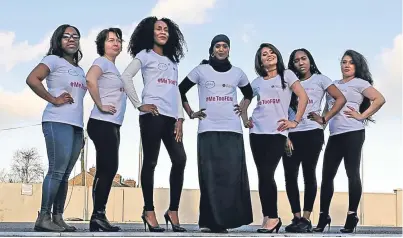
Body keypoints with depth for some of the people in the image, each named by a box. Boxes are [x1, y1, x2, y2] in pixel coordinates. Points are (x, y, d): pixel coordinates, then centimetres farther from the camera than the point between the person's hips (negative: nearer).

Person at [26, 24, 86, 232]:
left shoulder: (80, 71, 24)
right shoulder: (54, 60, 2)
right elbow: (32, 79, -14)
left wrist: (82, 131, 17)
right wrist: (53, 100, -13)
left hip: (76, 125, 7)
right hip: (58, 123, -7)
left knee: (65, 174, 5)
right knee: (57, 171, -14)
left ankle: (57, 217, 7)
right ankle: (43, 218, -12)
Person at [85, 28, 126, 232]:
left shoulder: (114, 67, 21)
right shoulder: (102, 62, -6)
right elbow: (90, 79, -27)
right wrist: (100, 105, -22)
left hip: (112, 125, 9)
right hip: (102, 124, -9)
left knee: (106, 170, 7)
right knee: (108, 168, -11)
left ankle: (98, 217, 9)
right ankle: (98, 215, -9)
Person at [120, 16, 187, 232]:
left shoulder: (172, 60, 24)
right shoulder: (145, 55, 6)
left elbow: (176, 91, 19)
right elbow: (126, 77, -6)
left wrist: (179, 118, 8)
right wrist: (139, 105, -11)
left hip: (171, 117, 6)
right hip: (153, 115, -6)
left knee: (180, 160, -3)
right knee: (150, 162, -3)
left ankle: (173, 211, 5)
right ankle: (149, 211, 4)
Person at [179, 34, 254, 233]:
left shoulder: (237, 73, 12)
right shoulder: (201, 70, 6)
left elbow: (249, 93, 29)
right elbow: (181, 90, 12)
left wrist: (244, 108, 13)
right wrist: (190, 113, 6)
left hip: (232, 130, 2)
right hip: (208, 130, -2)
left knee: (232, 176, -4)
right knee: (210, 176, -5)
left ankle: (224, 220, 2)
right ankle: (208, 221, -1)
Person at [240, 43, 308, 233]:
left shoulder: (286, 75, 4)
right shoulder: (256, 82, 15)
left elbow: (303, 96, -3)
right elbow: (244, 102, 27)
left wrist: (295, 121, -7)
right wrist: (245, 119, 11)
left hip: (277, 132, -4)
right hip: (257, 132, 4)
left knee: (267, 174, -12)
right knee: (262, 175, 3)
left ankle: (272, 217, -3)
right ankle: (269, 217, 9)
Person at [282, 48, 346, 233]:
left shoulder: (319, 79, 8)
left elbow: (341, 99, 0)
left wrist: (324, 119, -6)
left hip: (312, 133, -3)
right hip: (291, 134, 4)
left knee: (309, 174, -2)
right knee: (290, 175, -3)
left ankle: (306, 219, 0)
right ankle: (297, 218, 4)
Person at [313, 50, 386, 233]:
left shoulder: (359, 83, 2)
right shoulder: (333, 84, 18)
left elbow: (380, 99, -10)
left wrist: (361, 116, -11)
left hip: (352, 133, -6)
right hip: (334, 135, 6)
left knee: (352, 174, -4)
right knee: (327, 175, 3)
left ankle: (352, 217, 3)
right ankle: (323, 217, 9)